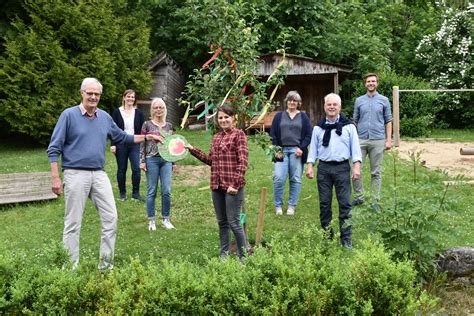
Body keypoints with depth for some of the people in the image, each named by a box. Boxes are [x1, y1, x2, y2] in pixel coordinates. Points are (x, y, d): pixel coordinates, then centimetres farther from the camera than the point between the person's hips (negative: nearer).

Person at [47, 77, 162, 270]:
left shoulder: (105, 117, 10)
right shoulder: (69, 115, -5)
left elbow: (122, 137, 24)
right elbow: (54, 149, -6)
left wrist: (147, 137, 17)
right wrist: (55, 178, -12)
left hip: (99, 174, 6)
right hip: (76, 174, -5)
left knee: (111, 218, 5)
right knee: (73, 223, 1)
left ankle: (106, 263, 17)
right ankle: (71, 267, 12)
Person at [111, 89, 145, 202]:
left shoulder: (139, 113, 7)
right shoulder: (117, 112, 2)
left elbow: (142, 130, 9)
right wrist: (113, 144, -7)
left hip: (135, 145, 1)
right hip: (121, 145, -1)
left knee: (136, 169, -8)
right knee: (121, 170, 7)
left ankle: (136, 193, 2)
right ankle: (122, 193, 18)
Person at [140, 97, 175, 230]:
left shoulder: (169, 126, 11)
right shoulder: (147, 125, 1)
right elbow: (142, 144, 1)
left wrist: (172, 162, 15)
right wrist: (142, 161, -5)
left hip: (166, 160, 3)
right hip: (151, 160, -3)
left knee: (167, 191, -1)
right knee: (152, 191, 2)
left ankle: (165, 219, 13)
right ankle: (151, 220, 12)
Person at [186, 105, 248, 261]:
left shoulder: (239, 134, -6)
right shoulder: (216, 137, 14)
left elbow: (243, 161, -12)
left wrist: (235, 184, -17)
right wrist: (193, 150, 15)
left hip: (232, 186, -7)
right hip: (217, 185, 7)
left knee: (234, 222, -5)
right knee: (222, 222, 14)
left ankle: (244, 256, 7)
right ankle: (224, 254, 25)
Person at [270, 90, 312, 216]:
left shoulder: (303, 117, 10)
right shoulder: (279, 116, 11)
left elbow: (308, 135, 5)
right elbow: (273, 134, 8)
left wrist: (302, 148, -8)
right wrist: (276, 149, -3)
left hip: (297, 151, 0)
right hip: (281, 152, 0)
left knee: (295, 179, 2)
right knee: (278, 178, -9)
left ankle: (292, 206, 12)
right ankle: (278, 205, 6)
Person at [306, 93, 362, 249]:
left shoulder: (348, 126, 4)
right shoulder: (318, 128, 10)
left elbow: (355, 148, 2)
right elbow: (313, 148, 11)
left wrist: (356, 166, -7)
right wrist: (310, 165, 1)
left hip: (342, 167, -2)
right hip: (323, 167, 2)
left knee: (345, 203, -3)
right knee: (324, 203, 6)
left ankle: (346, 238, 4)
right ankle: (327, 235, 18)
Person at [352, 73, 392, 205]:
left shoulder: (384, 100, 6)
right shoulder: (359, 100, 10)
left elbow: (388, 121, 6)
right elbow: (355, 121, 13)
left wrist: (389, 140, -2)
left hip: (378, 141, -1)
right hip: (361, 140, 1)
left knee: (376, 172, 4)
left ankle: (375, 199, 13)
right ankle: (359, 197, 10)